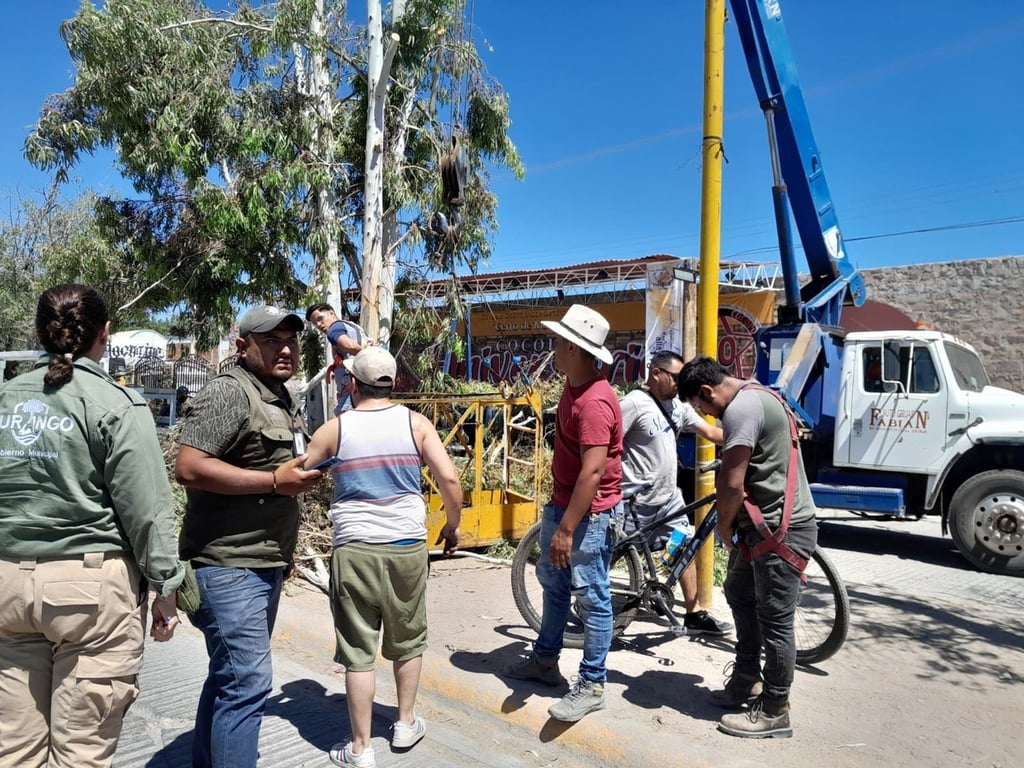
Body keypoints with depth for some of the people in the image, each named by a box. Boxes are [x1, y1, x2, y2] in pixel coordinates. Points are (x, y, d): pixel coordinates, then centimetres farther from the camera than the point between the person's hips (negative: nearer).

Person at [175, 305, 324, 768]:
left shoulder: (282, 399, 15)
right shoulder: (229, 392, -14)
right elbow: (189, 468, -24)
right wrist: (275, 480, -22)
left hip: (264, 564, 10)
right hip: (228, 566, -10)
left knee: (231, 675, 20)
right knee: (247, 682, -9)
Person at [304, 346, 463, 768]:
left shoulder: (335, 429, -1)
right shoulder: (416, 423, -1)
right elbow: (449, 480, -6)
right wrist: (453, 526, 9)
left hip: (355, 549, -1)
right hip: (408, 546, 2)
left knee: (359, 651, 8)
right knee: (408, 640, 20)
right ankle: (406, 724, 34)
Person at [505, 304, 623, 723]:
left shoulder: (594, 403, -26)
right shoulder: (573, 384, 7)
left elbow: (593, 470, -30)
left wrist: (567, 529, -28)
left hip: (590, 513, -11)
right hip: (561, 502, 11)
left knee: (591, 598, 2)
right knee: (553, 583, 21)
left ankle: (592, 685, 16)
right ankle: (544, 660, 38)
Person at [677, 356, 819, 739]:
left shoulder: (740, 409, -19)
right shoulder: (758, 396, 14)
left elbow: (732, 484, -22)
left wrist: (724, 526, -5)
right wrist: (733, 523, 11)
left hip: (782, 529, -11)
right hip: (766, 524, 11)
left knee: (775, 621, 0)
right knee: (740, 594, 22)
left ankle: (774, 712, 13)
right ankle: (747, 679, 36)